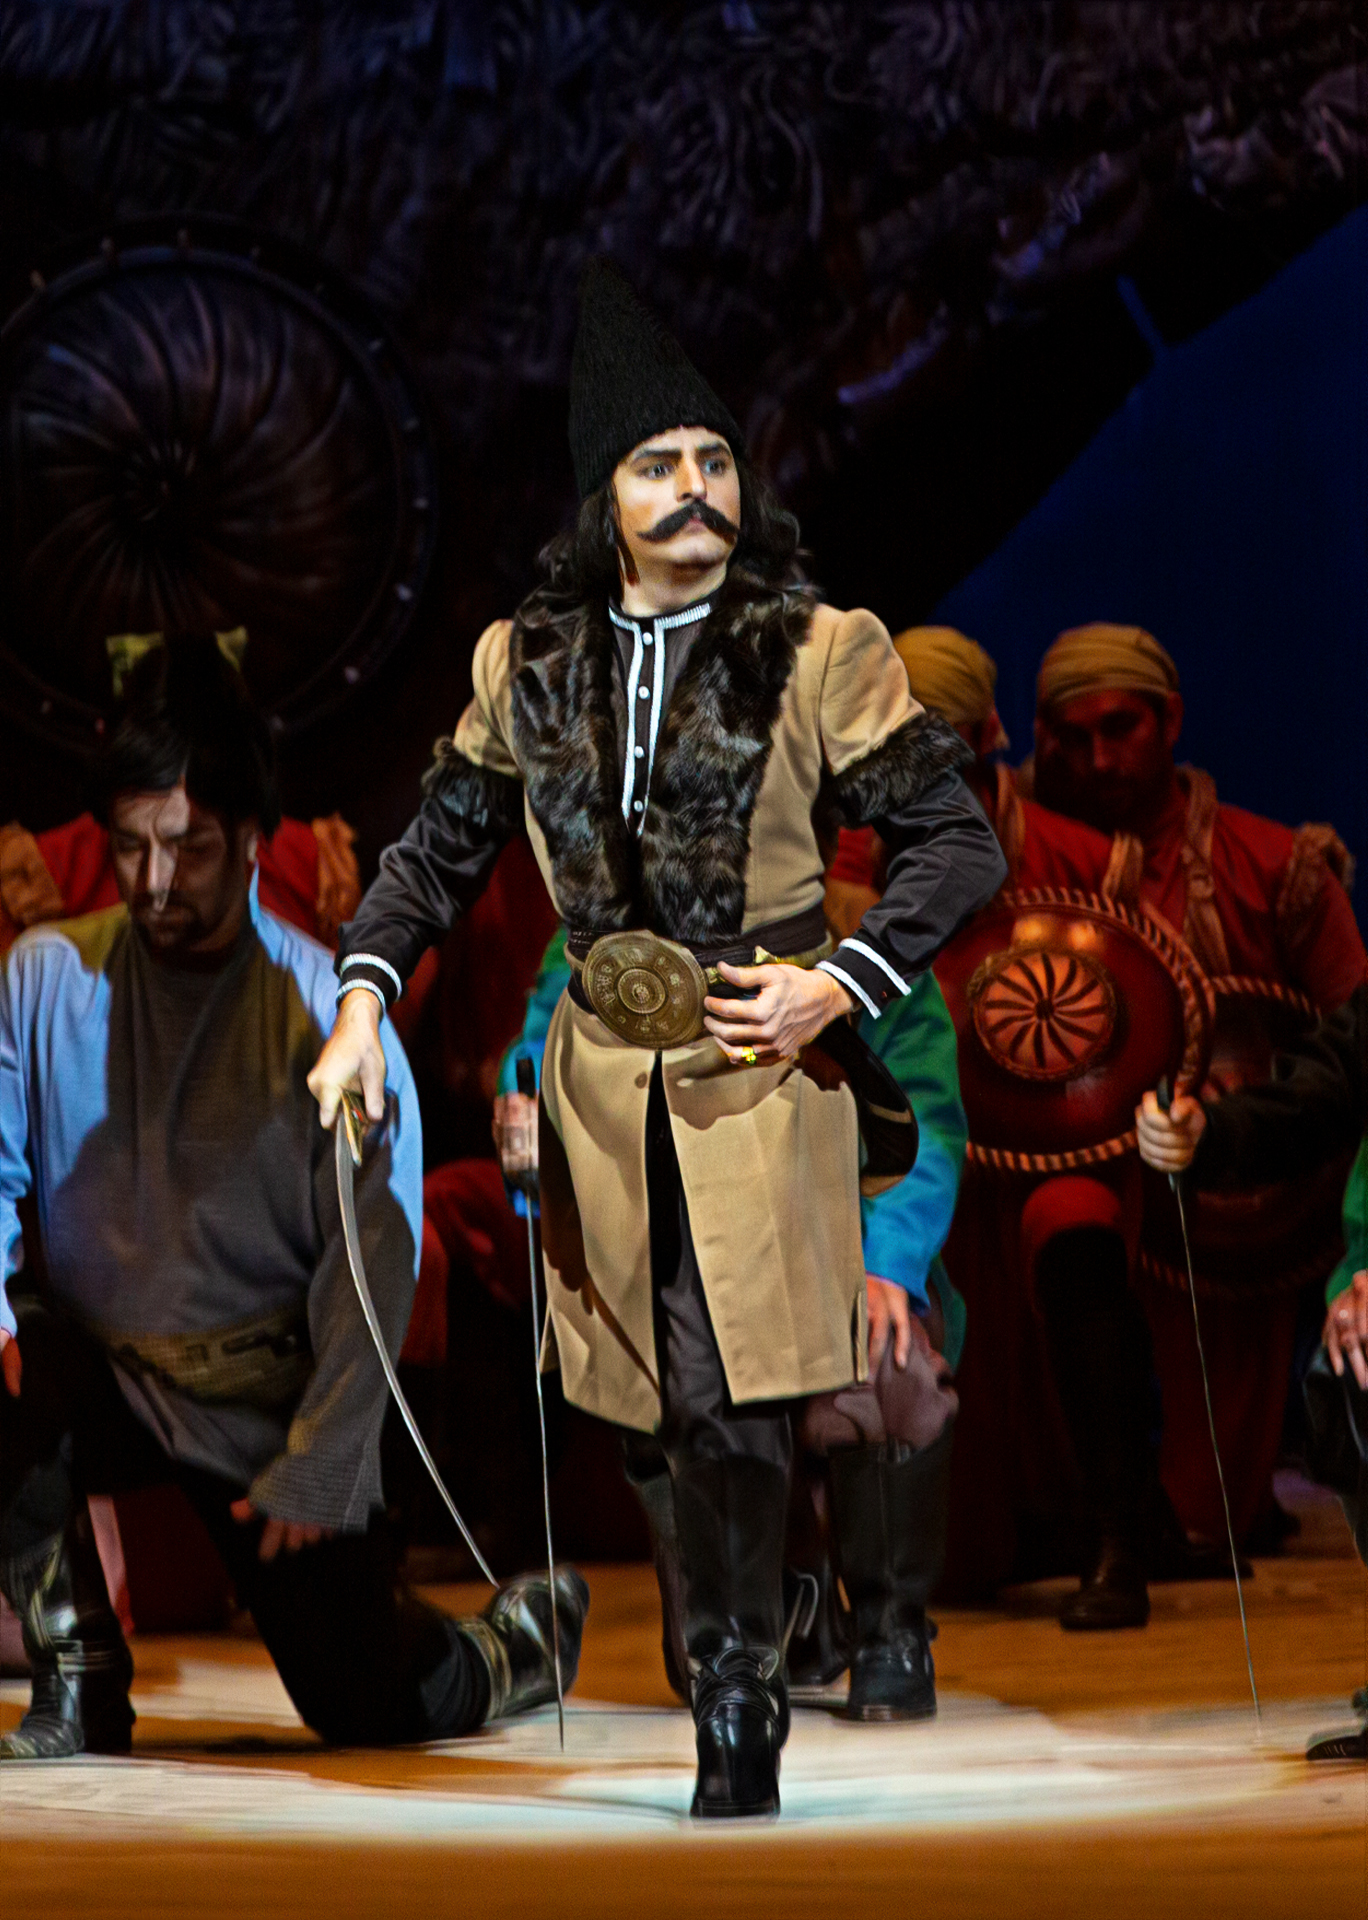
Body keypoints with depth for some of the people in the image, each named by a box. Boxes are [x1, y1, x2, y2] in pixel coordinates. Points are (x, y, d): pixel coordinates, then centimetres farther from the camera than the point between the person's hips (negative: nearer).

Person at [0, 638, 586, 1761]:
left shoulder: (330, 1017, -10)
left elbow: (377, 1264, -9)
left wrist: (318, 1468, -14)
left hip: (265, 1389, -2)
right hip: (94, 1363, 2)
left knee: (365, 1706, -5)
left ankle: (528, 1636, 31)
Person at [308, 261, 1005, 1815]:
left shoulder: (819, 657, -3)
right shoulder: (531, 664, 9)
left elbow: (959, 845, 0)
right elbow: (443, 842, 20)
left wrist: (841, 982, -11)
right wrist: (363, 997, 7)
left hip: (757, 1072, -3)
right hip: (603, 1074, 3)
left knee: (731, 1410, -11)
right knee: (689, 1412, 4)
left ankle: (735, 1714, 0)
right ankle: (737, 1690, 16)